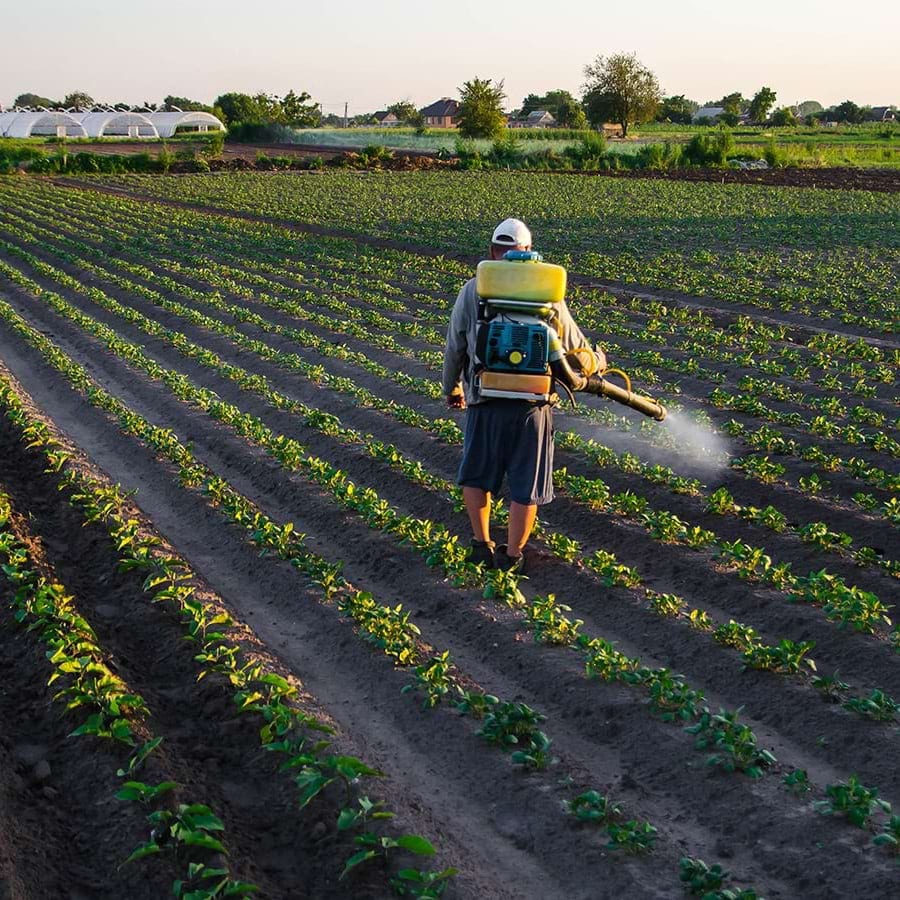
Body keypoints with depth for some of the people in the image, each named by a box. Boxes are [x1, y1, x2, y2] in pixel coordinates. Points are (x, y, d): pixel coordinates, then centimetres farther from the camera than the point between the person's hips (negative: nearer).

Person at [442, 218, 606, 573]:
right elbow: (575, 346, 8)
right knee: (526, 486, 12)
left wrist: (451, 388, 23)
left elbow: (454, 348, 5)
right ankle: (511, 557, 18)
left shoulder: (472, 291, -1)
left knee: (476, 474, 22)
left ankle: (482, 545, 25)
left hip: (486, 402, 0)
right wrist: (597, 360, 31)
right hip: (533, 404, 0)